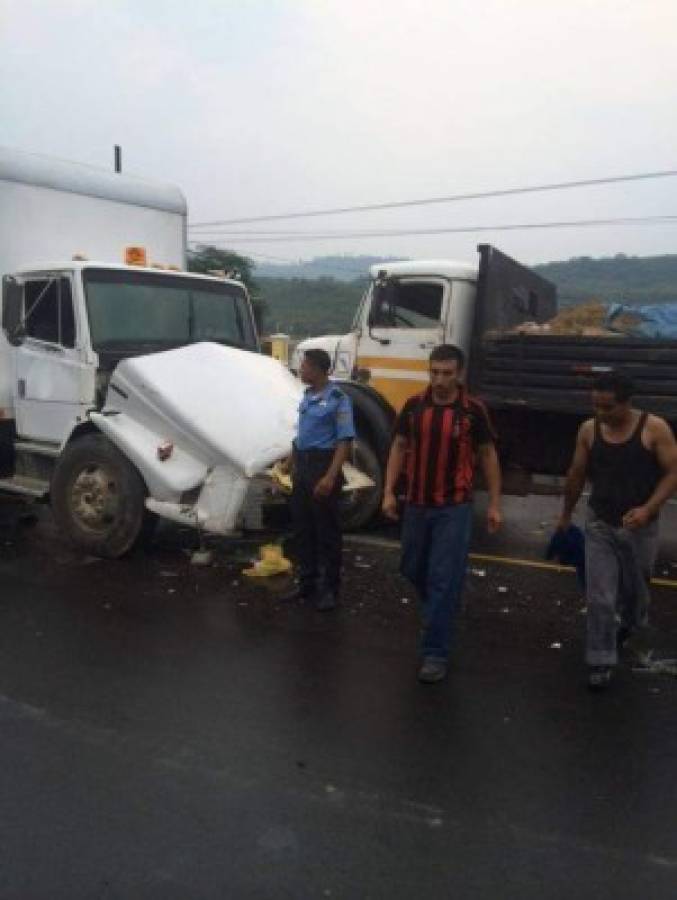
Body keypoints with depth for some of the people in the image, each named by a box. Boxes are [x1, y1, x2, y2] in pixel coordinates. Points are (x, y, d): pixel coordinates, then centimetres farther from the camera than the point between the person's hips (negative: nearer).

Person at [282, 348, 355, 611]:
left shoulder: (338, 399, -14)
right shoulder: (307, 396, 10)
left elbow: (345, 441, -17)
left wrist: (331, 476, -24)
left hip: (323, 465, -8)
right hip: (302, 466, 8)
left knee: (327, 530, 2)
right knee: (302, 528, 14)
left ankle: (330, 588, 14)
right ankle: (307, 582, 28)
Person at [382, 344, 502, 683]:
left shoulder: (473, 410, -7)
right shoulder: (414, 406, 1)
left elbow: (488, 455, 1)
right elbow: (399, 448, 8)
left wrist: (494, 504, -1)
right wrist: (389, 492, 0)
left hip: (454, 508, -4)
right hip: (416, 504, 4)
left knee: (444, 580, -2)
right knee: (413, 570, 17)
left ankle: (435, 652, 8)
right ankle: (439, 613, 46)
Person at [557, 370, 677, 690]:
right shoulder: (588, 430, -6)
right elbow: (577, 475, 7)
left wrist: (648, 509, -25)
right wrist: (566, 514, 16)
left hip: (639, 528, -1)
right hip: (599, 525, 1)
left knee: (634, 589, 20)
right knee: (599, 597, -2)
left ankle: (630, 623, 54)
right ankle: (601, 661, 13)